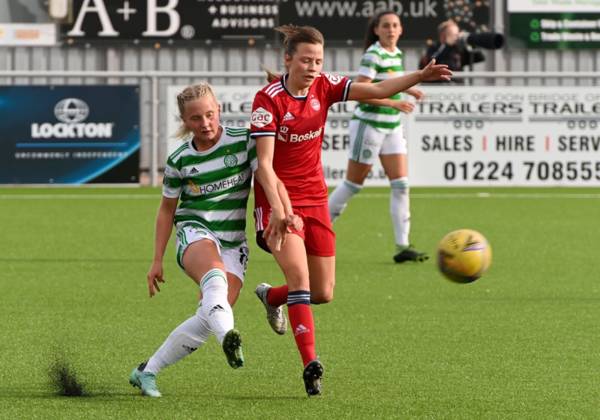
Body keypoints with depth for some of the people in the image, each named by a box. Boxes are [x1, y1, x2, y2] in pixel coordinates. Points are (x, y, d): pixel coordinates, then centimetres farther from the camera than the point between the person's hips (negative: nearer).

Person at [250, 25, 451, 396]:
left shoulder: (323, 87, -1)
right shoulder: (268, 100, -15)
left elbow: (377, 90, -11)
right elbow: (264, 164, -20)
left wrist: (420, 76, -26)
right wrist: (278, 209, -32)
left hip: (315, 198, 6)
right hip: (279, 200, -6)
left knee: (323, 293, 8)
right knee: (300, 276, -24)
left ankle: (271, 296, 39)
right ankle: (310, 363, -28)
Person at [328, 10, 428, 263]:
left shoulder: (396, 54, 9)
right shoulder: (373, 55, -15)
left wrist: (407, 90, 9)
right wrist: (393, 103, -26)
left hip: (392, 128, 7)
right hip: (368, 126, -7)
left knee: (401, 185, -2)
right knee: (353, 184, 2)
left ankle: (402, 247, -2)